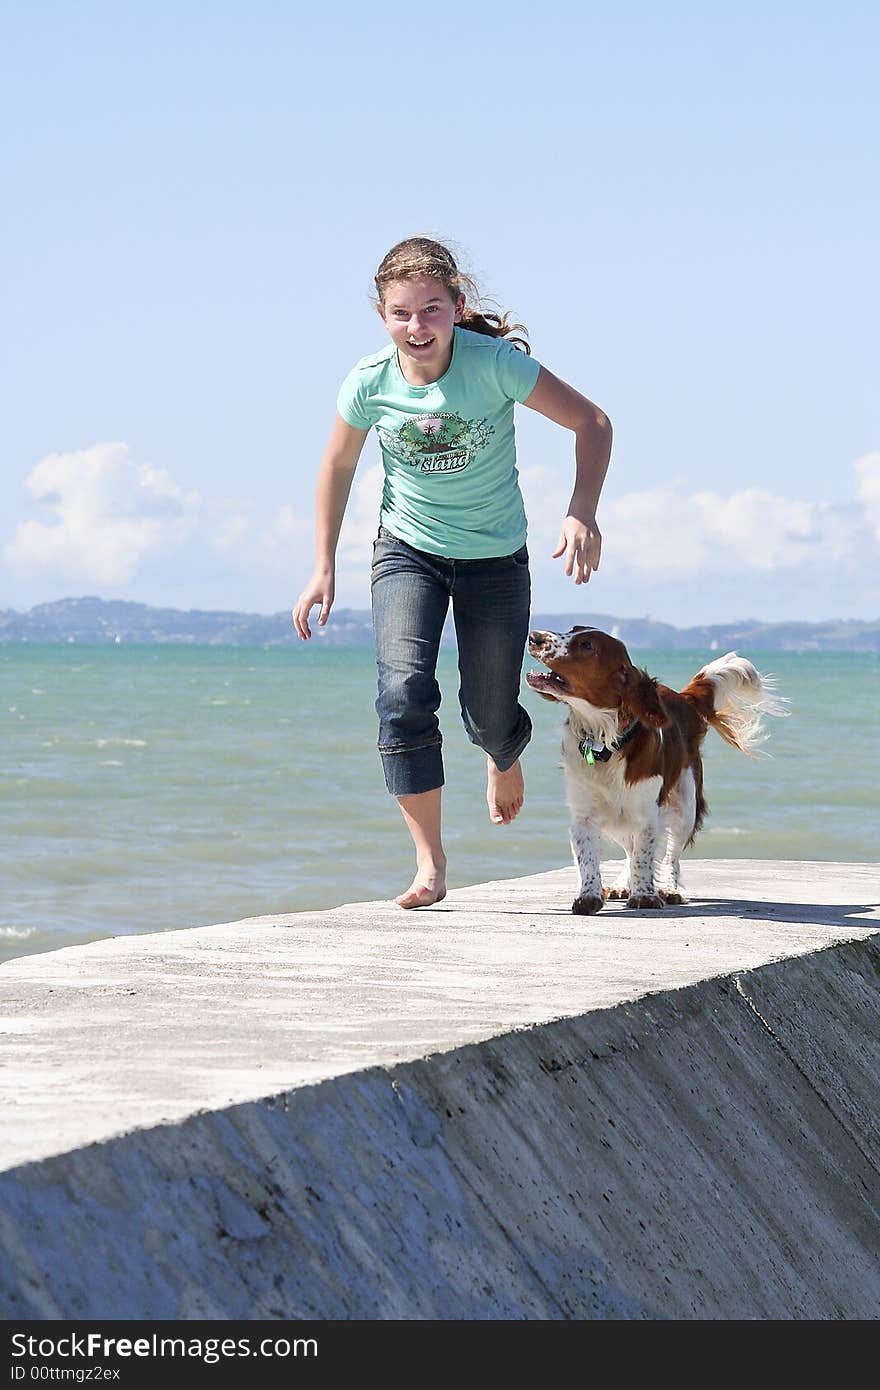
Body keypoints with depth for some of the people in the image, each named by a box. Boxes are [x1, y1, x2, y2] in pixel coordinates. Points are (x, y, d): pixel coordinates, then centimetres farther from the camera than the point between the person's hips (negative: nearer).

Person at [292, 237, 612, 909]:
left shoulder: (494, 363, -24)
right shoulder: (370, 383, -16)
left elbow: (592, 422, -17)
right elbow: (338, 465, 3)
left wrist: (582, 513, -30)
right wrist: (324, 567, 2)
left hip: (496, 556, -1)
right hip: (408, 551, 1)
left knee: (490, 716, 7)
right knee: (403, 690, -21)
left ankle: (504, 758, 49)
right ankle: (430, 865, -15)